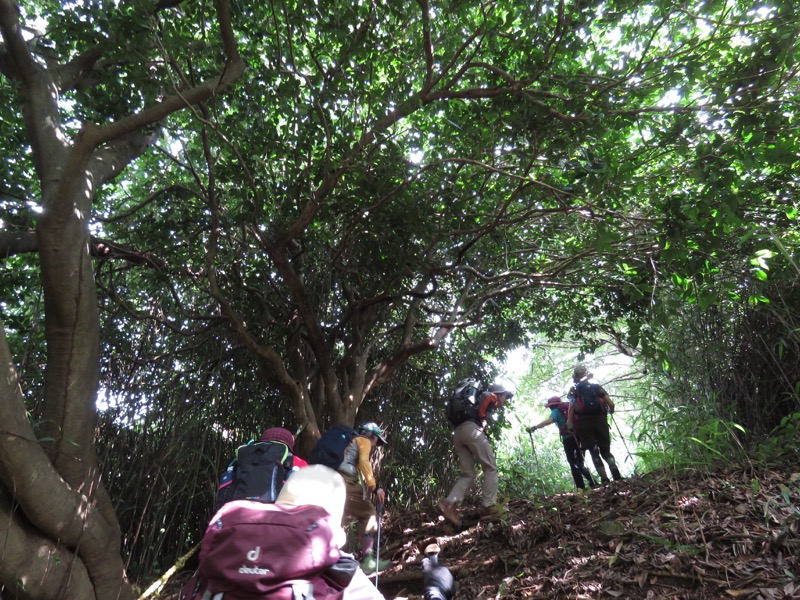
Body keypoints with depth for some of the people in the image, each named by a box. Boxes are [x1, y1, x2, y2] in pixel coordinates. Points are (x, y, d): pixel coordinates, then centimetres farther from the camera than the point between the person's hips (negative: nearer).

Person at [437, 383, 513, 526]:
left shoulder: (481, 400, 36)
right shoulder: (491, 397, 14)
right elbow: (485, 396, -3)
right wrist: (481, 417, 8)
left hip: (457, 433, 8)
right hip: (471, 429, -8)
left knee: (469, 474, 5)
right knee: (491, 468, 3)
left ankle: (449, 504, -13)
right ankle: (488, 506, -3)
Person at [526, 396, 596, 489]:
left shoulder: (556, 411, 0)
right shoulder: (569, 407, 19)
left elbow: (549, 420, -19)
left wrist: (534, 427, -21)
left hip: (568, 438, -6)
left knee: (573, 464, 0)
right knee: (580, 464, 18)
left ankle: (581, 487, -7)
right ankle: (593, 483, 11)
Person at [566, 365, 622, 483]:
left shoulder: (574, 390, 9)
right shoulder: (597, 387, 14)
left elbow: (571, 408, -5)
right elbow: (611, 404, 4)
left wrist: (570, 427, -6)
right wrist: (611, 411, 27)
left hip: (584, 423, -2)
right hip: (600, 420, 2)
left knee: (594, 452, 3)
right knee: (605, 450, 14)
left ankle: (605, 480, -7)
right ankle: (616, 475, -7)